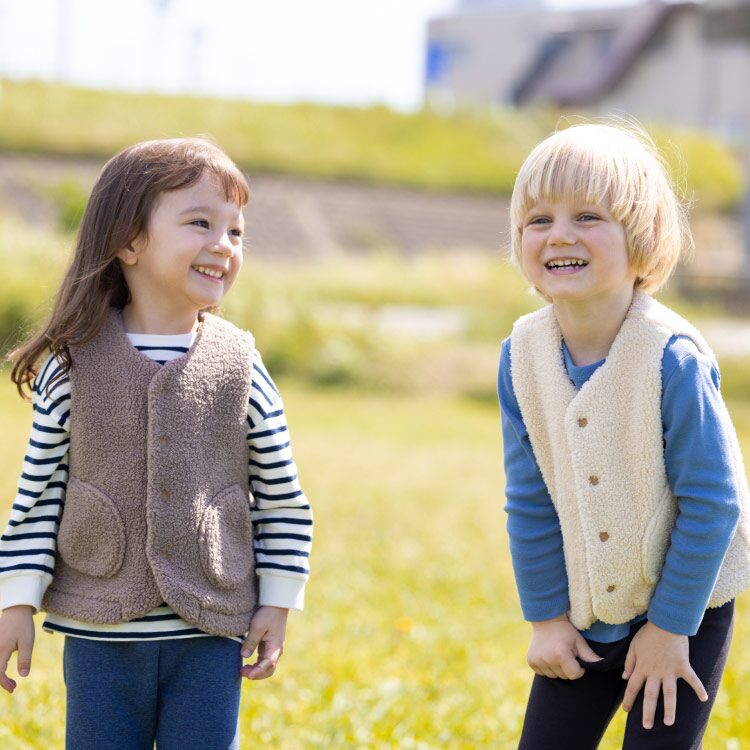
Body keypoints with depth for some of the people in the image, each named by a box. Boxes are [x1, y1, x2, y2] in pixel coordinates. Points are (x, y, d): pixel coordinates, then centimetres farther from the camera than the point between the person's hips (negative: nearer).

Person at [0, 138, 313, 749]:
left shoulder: (240, 365, -1)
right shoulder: (73, 365, -4)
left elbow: (280, 495, 5)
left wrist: (277, 605, 3)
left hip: (211, 635, 1)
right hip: (100, 635, 0)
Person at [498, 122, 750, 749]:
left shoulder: (673, 358, -24)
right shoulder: (523, 355, -10)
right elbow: (530, 502, -1)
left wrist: (670, 625, -13)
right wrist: (546, 616, 1)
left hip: (685, 609, -4)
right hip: (581, 614, 4)